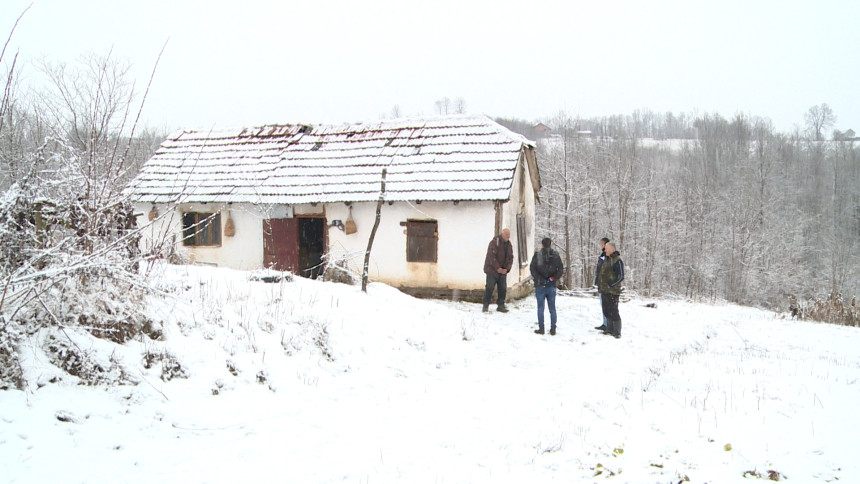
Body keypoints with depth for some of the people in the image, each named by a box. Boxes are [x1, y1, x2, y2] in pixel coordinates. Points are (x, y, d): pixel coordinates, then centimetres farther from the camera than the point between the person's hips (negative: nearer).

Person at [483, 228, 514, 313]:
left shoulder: (509, 244, 10)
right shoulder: (495, 242, -12)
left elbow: (510, 258, 11)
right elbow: (491, 257, -17)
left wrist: (506, 269, -3)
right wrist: (498, 268, -18)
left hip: (503, 271, 6)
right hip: (492, 270, -6)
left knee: (503, 289, 5)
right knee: (489, 288, -6)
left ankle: (501, 305, 14)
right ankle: (486, 306, 3)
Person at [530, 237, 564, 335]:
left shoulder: (537, 255, -3)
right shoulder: (556, 255, 3)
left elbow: (532, 267, -10)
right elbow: (561, 268, 0)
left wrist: (538, 279, -7)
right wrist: (554, 278, -1)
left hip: (540, 285, -2)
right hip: (551, 286, 2)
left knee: (540, 307, 4)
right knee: (552, 308, 9)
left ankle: (541, 328, 2)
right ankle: (553, 329, 7)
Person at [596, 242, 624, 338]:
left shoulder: (617, 261, -13)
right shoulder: (607, 259, 16)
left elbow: (621, 277, -18)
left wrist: (610, 285, -18)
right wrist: (600, 286, 15)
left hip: (612, 291, -9)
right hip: (604, 291, 9)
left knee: (613, 312, -6)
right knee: (607, 311, 16)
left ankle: (617, 332, 0)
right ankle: (610, 329, 27)